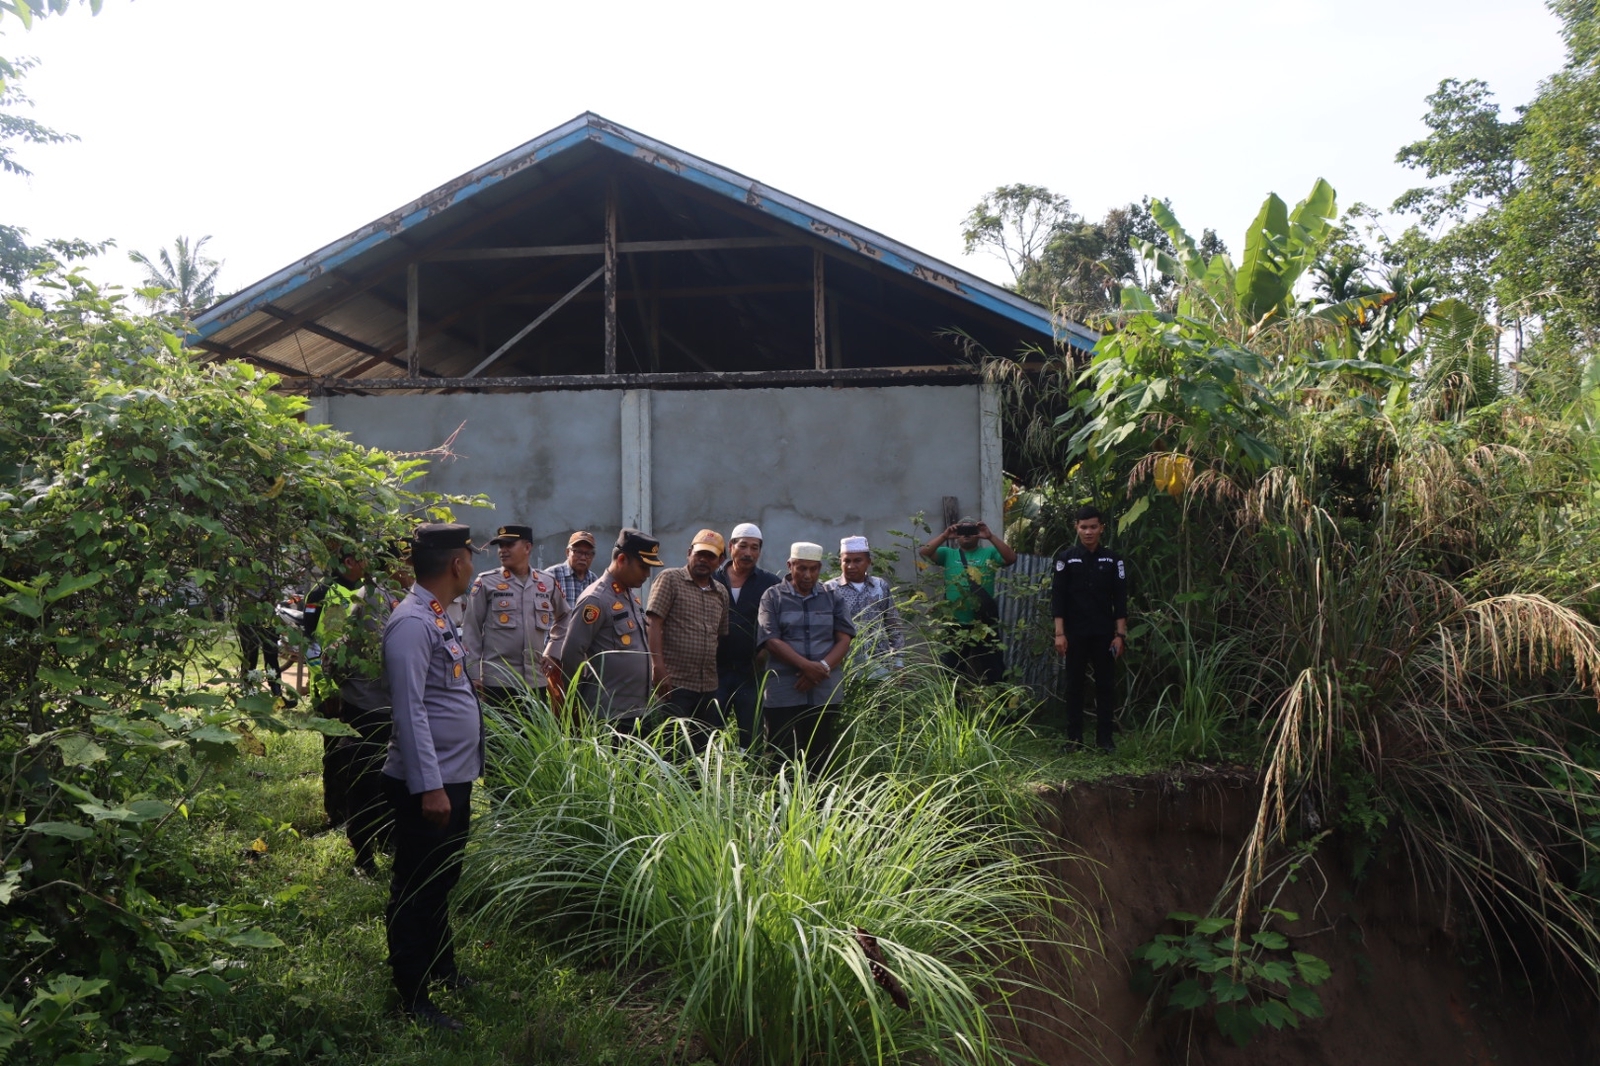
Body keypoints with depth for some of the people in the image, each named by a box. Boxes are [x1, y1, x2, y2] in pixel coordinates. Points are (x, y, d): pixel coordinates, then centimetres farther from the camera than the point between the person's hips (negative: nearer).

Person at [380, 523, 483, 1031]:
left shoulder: (438, 618, 11)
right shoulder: (412, 623, -19)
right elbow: (410, 710, -23)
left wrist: (453, 781, 17)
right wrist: (430, 787, -25)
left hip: (455, 779, 10)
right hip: (428, 784, -10)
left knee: (443, 882, 22)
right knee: (416, 889, 3)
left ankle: (442, 968, 38)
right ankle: (413, 996, 14)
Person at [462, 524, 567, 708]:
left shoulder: (548, 583, 8)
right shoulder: (486, 582, -2)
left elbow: (563, 620, 23)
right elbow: (472, 630, -1)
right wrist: (473, 675, -5)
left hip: (536, 680, 3)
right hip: (498, 680, -3)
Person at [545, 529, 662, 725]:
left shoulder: (632, 596, 12)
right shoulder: (596, 599, -15)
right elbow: (571, 653, -16)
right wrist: (583, 700, -6)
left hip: (636, 710, 9)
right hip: (608, 714, -8)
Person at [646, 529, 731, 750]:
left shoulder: (721, 592, 17)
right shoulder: (670, 579, -1)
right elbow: (654, 625, -9)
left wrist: (721, 676, 14)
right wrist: (659, 668, -18)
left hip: (709, 687, 6)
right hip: (675, 683, -6)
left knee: (706, 747, 8)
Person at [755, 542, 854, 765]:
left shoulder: (832, 598, 11)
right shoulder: (773, 597, 2)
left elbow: (844, 639, 4)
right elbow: (771, 641, -7)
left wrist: (822, 667, -13)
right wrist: (806, 666, -18)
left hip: (825, 693, 3)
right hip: (784, 694, -3)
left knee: (820, 760, 7)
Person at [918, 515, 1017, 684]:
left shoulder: (989, 553, 5)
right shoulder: (948, 554, 8)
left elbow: (1011, 558, -11)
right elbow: (923, 552, -5)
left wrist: (990, 537, -18)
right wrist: (944, 536, -15)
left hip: (985, 623, -1)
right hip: (955, 624, 1)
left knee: (992, 669, 5)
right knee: (953, 669, 12)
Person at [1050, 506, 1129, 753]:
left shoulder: (1112, 559, 4)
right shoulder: (1066, 558, 0)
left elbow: (1120, 599, 3)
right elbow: (1058, 597, -2)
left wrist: (1120, 634, -3)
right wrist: (1059, 633, -8)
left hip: (1103, 633, 1)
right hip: (1075, 633, -1)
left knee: (1104, 685, 4)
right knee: (1074, 684, 4)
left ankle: (1104, 738, 10)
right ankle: (1074, 737, 10)